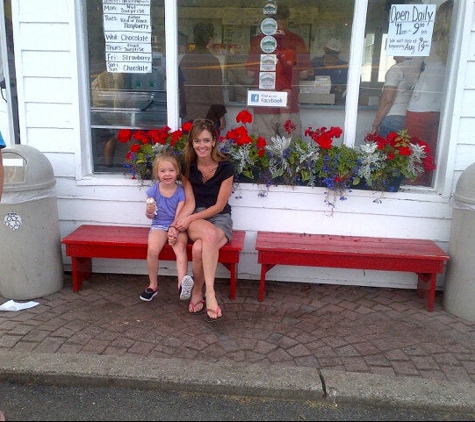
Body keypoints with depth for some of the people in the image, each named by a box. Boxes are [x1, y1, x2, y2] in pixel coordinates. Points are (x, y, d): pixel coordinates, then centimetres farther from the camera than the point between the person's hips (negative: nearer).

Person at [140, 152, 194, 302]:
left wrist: (174, 232, -25)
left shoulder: (180, 191, -4)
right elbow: (151, 216, 4)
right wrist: (149, 212, -21)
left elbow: (179, 215, -9)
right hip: (159, 225, 1)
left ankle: (182, 283, -42)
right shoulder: (153, 190, -1)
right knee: (152, 249, -26)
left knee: (180, 247, -31)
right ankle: (153, 285, -7)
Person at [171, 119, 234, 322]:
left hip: (220, 218, -1)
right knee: (209, 234, -37)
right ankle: (209, 292, -30)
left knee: (199, 248, -36)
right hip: (194, 219, 1)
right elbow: (190, 203, -3)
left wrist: (189, 219, -16)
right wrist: (176, 224, -20)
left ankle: (198, 292, -16)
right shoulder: (188, 166, -1)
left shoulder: (225, 167, -11)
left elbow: (219, 206, -9)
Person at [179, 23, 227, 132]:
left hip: (188, 114, 5)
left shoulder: (185, 59, 4)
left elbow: (181, 86, 10)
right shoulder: (212, 60, -11)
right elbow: (216, 90, -12)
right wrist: (221, 115, -6)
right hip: (207, 113, -5)